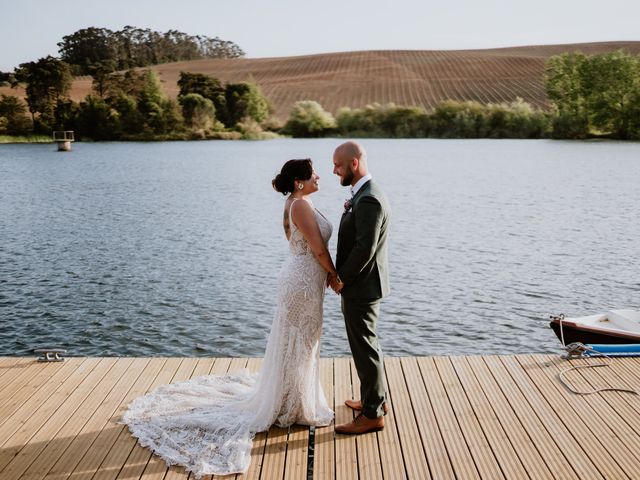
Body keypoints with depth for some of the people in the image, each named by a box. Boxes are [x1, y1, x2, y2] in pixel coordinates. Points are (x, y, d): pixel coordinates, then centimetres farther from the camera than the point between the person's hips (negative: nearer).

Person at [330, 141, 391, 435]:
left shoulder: (368, 200, -23)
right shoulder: (366, 195, 10)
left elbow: (365, 248, -26)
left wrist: (341, 278, -16)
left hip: (360, 287, -10)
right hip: (362, 284, 10)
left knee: (365, 349, 0)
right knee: (366, 344, 21)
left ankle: (372, 414, 11)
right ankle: (376, 398, 35)